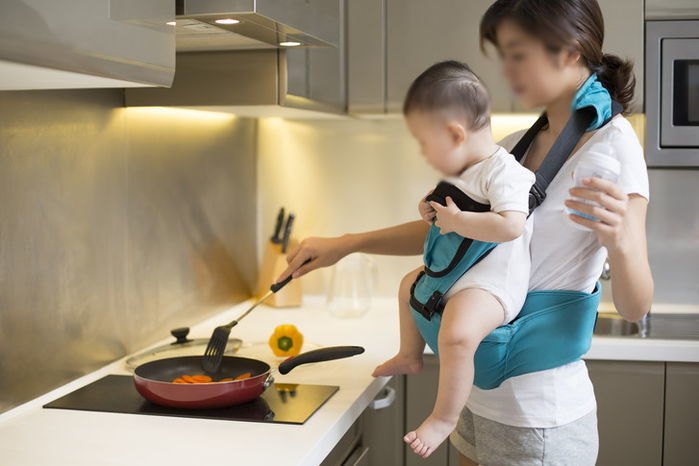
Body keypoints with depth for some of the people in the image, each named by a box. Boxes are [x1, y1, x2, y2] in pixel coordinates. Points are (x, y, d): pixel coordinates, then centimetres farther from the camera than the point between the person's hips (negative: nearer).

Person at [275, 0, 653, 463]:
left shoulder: (612, 143, -14)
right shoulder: (517, 148, 7)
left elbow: (635, 307, -18)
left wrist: (619, 242, -39)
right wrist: (345, 244, 7)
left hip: (537, 421, -7)